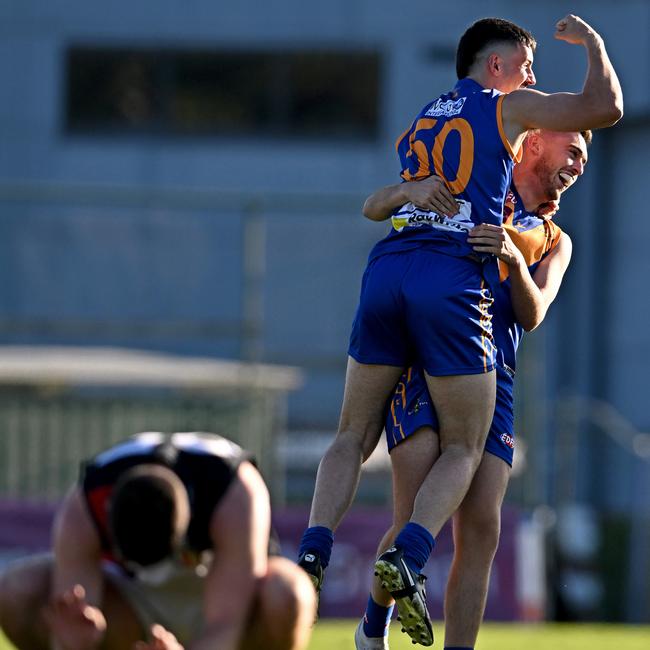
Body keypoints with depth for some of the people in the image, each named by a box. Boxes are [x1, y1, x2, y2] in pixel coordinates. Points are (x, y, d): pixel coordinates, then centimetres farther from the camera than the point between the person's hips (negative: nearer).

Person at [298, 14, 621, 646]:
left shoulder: (416, 126, 29)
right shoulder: (509, 108, 10)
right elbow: (605, 107, 3)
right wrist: (592, 43, 23)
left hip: (387, 268, 5)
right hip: (455, 279, -5)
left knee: (354, 435, 12)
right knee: (463, 447, 4)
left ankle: (313, 552, -9)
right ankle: (408, 557, -19)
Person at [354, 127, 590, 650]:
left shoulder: (554, 243, 23)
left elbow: (532, 315, 4)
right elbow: (374, 208, 7)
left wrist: (514, 259, -17)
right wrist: (412, 190, -16)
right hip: (422, 362, -4)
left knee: (481, 531, -9)